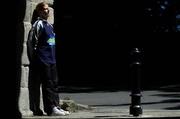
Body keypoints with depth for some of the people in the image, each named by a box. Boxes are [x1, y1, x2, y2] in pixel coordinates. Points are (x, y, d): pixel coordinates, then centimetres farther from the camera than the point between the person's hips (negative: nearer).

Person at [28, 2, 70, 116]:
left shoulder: (50, 25, 18)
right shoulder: (38, 24, -8)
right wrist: (33, 57, -14)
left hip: (52, 60, 8)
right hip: (42, 59, -8)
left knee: (54, 84, 7)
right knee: (47, 84, -7)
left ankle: (56, 106, 9)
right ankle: (51, 108, -7)